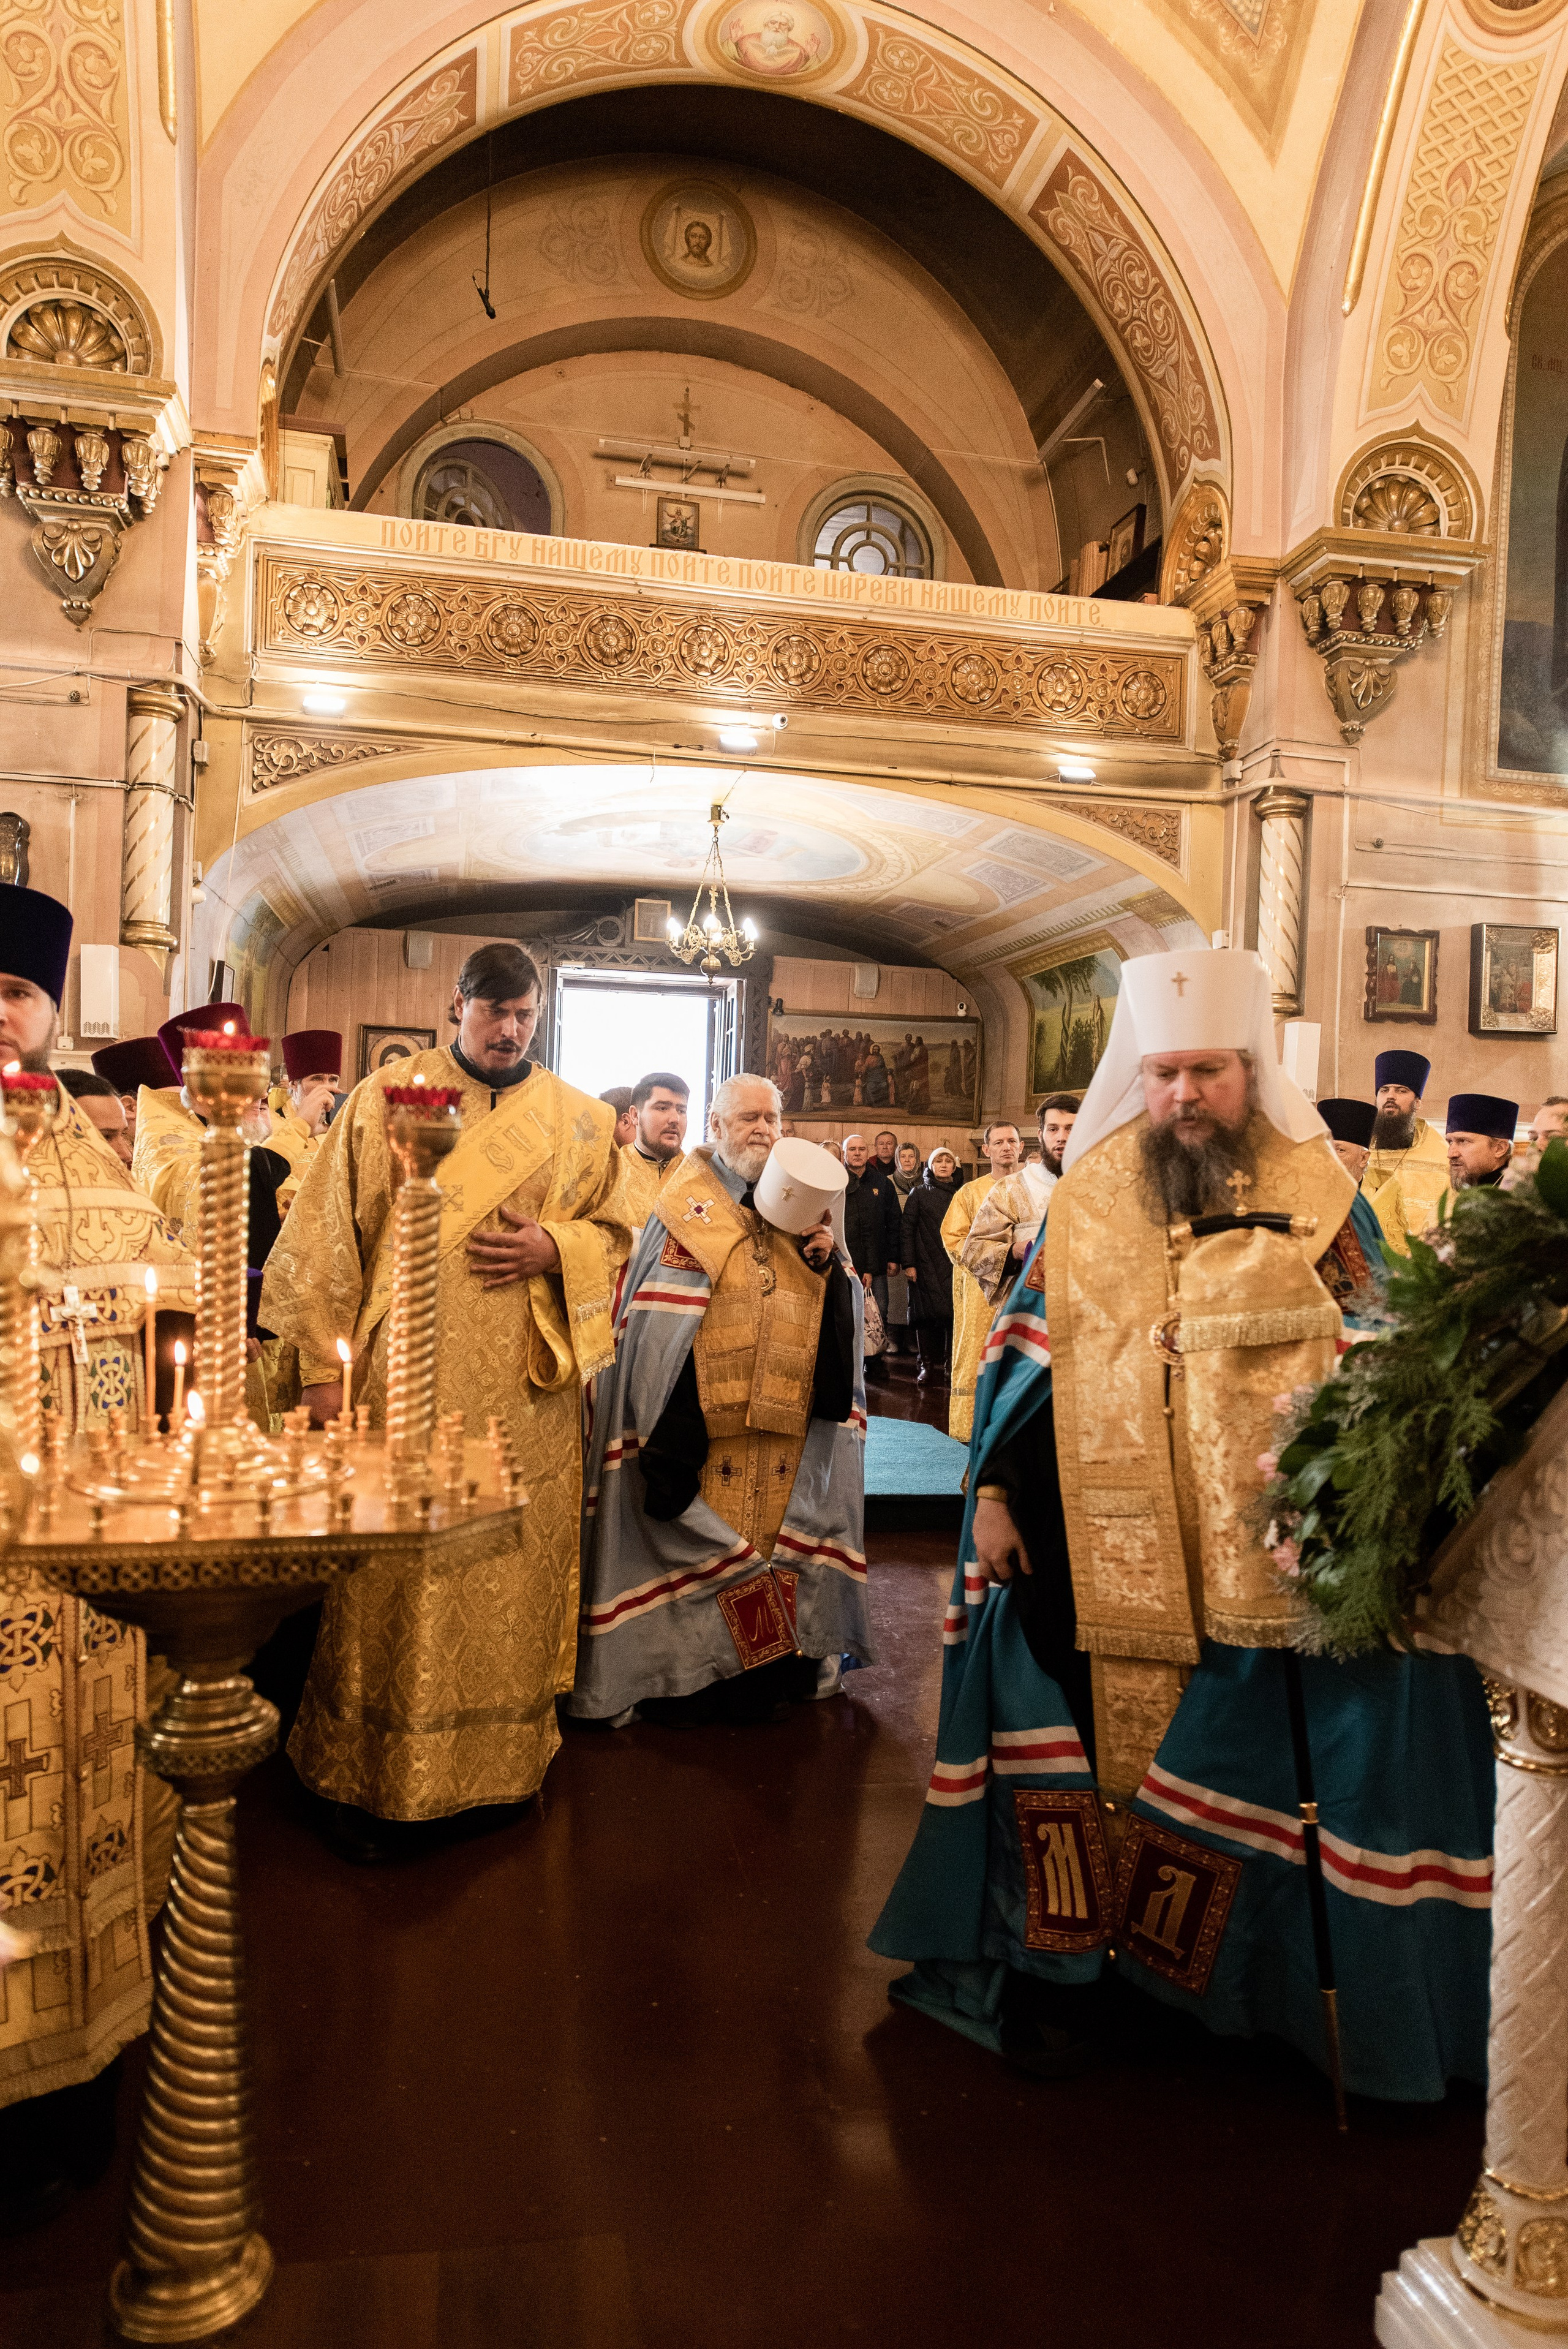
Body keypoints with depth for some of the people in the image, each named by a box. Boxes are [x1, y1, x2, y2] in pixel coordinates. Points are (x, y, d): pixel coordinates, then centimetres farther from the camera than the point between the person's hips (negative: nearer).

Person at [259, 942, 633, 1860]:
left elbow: (616, 1233, 14)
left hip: (527, 1394, 2)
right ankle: (371, 1779, 17)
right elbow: (328, 1236, 1)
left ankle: (501, 1761, 25)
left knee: (511, 1573, 8)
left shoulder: (585, 1121, 9)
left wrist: (554, 1249, -8)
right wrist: (325, 1369, -5)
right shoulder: (385, 1099, 2)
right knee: (392, 1584, 2)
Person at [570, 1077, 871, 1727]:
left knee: (771, 1534, 8)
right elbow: (662, 1322, -7)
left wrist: (827, 1261, -7)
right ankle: (677, 1674, 10)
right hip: (706, 1422, -5)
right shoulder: (690, 1207, 0)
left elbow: (835, 1313, 14)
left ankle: (760, 1672, 20)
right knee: (697, 1535, -2)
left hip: (782, 1425, 5)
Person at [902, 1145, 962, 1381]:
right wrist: (908, 1264, -7)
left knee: (954, 1313, -6)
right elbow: (907, 1229, 1)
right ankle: (927, 1365, 2)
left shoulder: (961, 1194, 13)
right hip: (926, 1264, -1)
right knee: (927, 1314, -4)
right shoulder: (919, 1193, 6)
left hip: (955, 1264, 2)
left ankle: (951, 1363, 1)